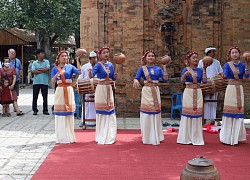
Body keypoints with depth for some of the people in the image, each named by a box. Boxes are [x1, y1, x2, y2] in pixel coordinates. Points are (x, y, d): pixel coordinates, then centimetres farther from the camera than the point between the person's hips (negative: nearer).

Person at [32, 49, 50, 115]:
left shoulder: (46, 62, 7)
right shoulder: (34, 63, 6)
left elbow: (47, 68, -11)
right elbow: (34, 71, -9)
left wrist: (39, 69, -7)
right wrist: (43, 70, -7)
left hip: (45, 82, 0)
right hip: (36, 82, 0)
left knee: (45, 97, 4)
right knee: (35, 96, 2)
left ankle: (45, 110, 13)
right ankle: (35, 110, 11)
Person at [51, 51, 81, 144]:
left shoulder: (70, 67, 5)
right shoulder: (55, 69, 4)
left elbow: (78, 72, -13)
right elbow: (52, 81, -7)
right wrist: (56, 76, -27)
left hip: (69, 90, 1)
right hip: (60, 91, -1)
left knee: (69, 113, 5)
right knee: (60, 114, -1)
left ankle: (69, 135, 14)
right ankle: (61, 137, 7)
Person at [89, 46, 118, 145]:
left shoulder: (110, 65, 7)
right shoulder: (98, 65, -10)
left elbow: (113, 78, 12)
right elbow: (91, 75, -24)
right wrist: (90, 72, -45)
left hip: (109, 89, 6)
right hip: (101, 89, -6)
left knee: (110, 113, 10)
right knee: (101, 112, 1)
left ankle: (110, 136, 22)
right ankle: (101, 137, 12)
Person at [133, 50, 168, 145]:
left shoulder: (158, 69, 7)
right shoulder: (142, 68, 2)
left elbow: (165, 79, -2)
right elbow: (136, 78, -10)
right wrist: (136, 81, -32)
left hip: (155, 92, 2)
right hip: (146, 91, -2)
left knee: (156, 113, 5)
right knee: (147, 114, -1)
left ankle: (155, 137, 15)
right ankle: (147, 137, 9)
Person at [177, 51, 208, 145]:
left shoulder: (200, 70, 8)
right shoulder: (186, 70, 1)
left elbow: (204, 81, -5)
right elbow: (182, 82, -12)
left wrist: (204, 69, -7)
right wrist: (185, 74, -30)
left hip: (198, 93, 3)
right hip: (188, 92, -3)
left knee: (197, 113, 3)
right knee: (187, 113, -2)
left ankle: (196, 137, 11)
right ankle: (186, 138, 7)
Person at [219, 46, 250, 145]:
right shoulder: (227, 65, 0)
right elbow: (225, 75, -15)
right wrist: (222, 75, -37)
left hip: (239, 89, 3)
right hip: (230, 89, -3)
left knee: (239, 111, 4)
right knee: (229, 111, -4)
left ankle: (235, 136, 14)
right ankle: (227, 137, 4)